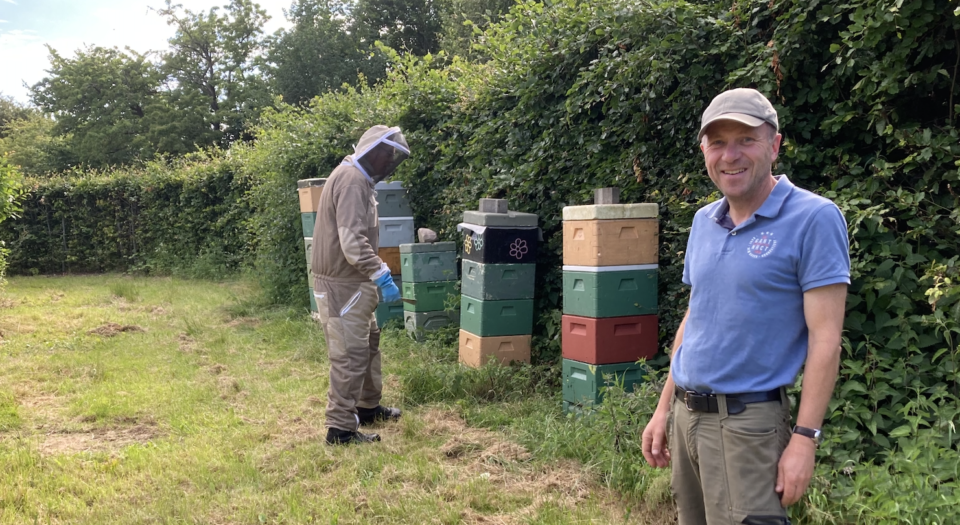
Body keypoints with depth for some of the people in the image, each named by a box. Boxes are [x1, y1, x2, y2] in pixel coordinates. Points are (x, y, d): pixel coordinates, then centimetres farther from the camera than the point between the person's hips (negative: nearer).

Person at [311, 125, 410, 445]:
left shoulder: (359, 179, 15)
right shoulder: (352, 180, -19)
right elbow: (352, 241, -28)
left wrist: (377, 274, 15)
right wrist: (381, 275, -27)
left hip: (353, 281, 11)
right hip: (342, 284, -11)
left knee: (369, 344, 21)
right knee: (350, 355, -5)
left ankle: (368, 406, 35)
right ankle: (341, 428, 2)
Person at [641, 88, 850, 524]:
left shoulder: (813, 219, -11)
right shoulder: (704, 221, 9)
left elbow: (825, 338, -13)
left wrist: (805, 438, -16)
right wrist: (664, 409, 14)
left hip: (747, 421, -6)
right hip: (685, 414, 7)